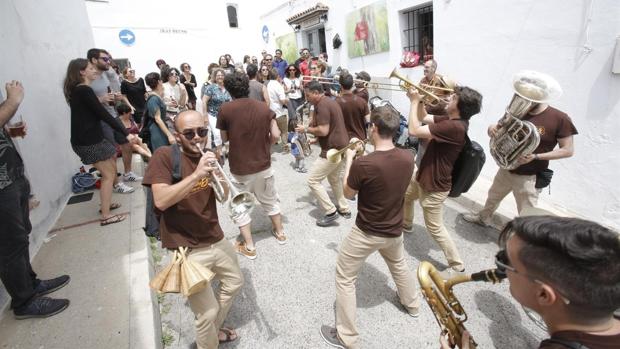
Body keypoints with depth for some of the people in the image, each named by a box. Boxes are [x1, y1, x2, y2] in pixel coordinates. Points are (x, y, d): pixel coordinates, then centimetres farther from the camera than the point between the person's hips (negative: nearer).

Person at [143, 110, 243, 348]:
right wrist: (196, 174, -33)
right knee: (207, 313, -1)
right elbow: (160, 201, -27)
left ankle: (215, 329, 50)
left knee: (234, 282, 26)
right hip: (189, 249, -7)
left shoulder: (205, 156, 4)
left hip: (216, 239, 8)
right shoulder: (164, 156, -15)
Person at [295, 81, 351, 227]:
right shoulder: (330, 101, 15)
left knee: (312, 180, -2)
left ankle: (330, 212, 3)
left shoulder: (322, 105, -17)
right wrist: (315, 138, 18)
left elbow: (323, 131, -23)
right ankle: (344, 209, 33)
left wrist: (306, 129, -9)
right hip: (342, 147, 11)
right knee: (334, 178, 26)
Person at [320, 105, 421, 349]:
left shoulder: (363, 164, -29)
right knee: (399, 265, 34)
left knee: (344, 278, 13)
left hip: (366, 233, -6)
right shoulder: (407, 158, -12)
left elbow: (348, 194, -10)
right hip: (394, 230, 6)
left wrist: (349, 161, 0)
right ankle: (412, 305, 59)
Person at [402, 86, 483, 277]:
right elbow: (424, 118, 10)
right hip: (422, 176, 10)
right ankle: (406, 224, 60)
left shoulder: (455, 127, -33)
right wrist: (418, 99, -7)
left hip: (434, 186, -10)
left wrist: (414, 102, -22)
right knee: (406, 195, 33)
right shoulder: (451, 120, -2)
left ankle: (457, 265, 20)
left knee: (435, 228, 3)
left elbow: (414, 130, -33)